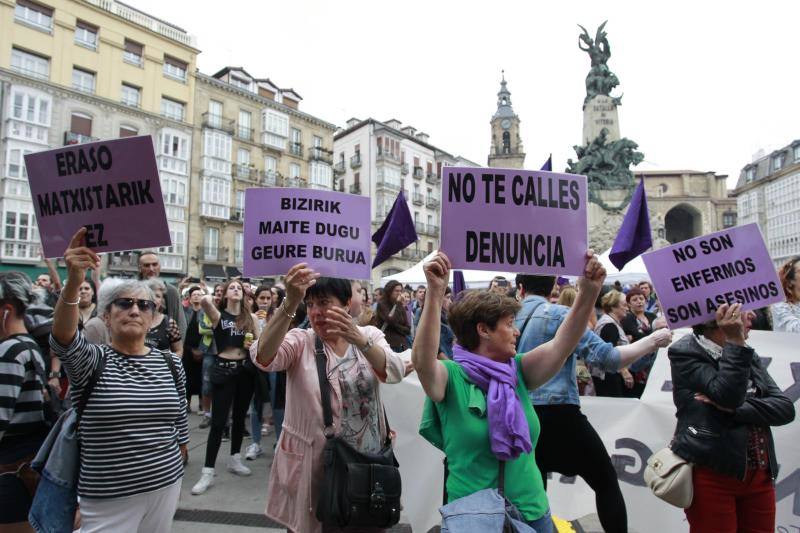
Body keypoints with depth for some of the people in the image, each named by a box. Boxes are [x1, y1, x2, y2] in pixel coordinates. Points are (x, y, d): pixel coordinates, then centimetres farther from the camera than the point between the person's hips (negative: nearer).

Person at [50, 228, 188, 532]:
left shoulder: (170, 363, 1)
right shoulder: (92, 361, -8)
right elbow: (63, 339, -30)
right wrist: (74, 282, -45)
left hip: (166, 485, 3)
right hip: (108, 497, -3)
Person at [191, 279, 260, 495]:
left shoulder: (251, 317, 6)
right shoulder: (218, 315, -3)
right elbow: (205, 301, -24)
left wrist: (253, 345, -13)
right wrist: (209, 299, -3)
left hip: (245, 370, 4)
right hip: (223, 370, -3)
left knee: (239, 417, 14)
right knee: (218, 421, -3)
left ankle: (234, 460, 32)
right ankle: (208, 472, 6)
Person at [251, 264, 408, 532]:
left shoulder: (370, 335, -2)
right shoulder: (300, 342, -6)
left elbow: (395, 373, -20)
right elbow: (263, 357, -27)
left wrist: (359, 340, -37)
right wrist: (290, 304, -42)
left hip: (366, 460, 2)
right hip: (312, 462, -1)